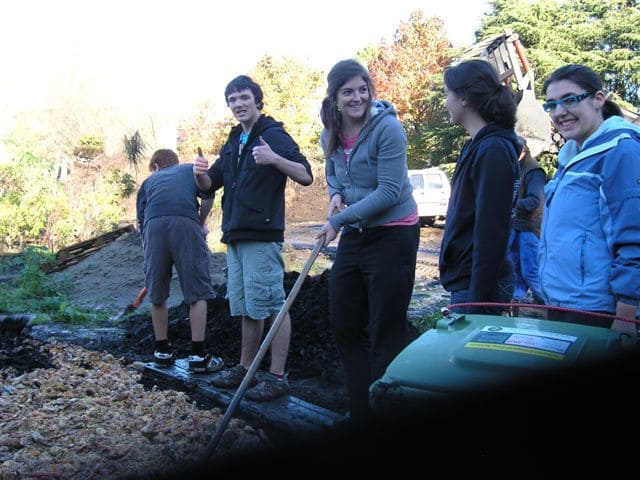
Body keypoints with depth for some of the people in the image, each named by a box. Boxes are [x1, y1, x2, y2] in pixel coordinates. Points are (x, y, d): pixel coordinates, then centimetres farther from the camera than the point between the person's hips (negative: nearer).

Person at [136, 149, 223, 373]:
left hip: (154, 225, 2)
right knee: (197, 292, 4)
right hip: (186, 222, -2)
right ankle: (198, 356, 4)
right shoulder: (192, 169, 30)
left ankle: (162, 350, 26)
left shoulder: (149, 181, 34)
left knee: (157, 294, 15)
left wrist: (149, 251, 39)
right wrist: (201, 225, 23)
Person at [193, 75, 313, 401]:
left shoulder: (274, 135, -6)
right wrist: (201, 174, -2)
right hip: (236, 236, 9)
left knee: (272, 305, -6)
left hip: (262, 236, -8)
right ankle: (246, 369, 27)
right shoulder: (233, 143, 19)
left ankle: (277, 377, -1)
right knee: (246, 308, 16)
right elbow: (211, 184, 20)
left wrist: (274, 159, -31)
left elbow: (306, 176, -15)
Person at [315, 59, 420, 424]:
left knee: (386, 333, -1)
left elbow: (389, 191, -21)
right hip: (354, 236, 8)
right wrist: (336, 195, -1)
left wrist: (339, 220, -20)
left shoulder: (387, 128, -17)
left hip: (393, 236, -8)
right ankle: (362, 413, 30)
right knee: (345, 325, 14)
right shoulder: (331, 135, 4)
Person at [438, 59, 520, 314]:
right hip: (464, 281, 9)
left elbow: (491, 231, -22)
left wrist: (478, 299, -22)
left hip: (477, 284, -9)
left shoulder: (492, 150, -17)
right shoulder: (478, 145, 12)